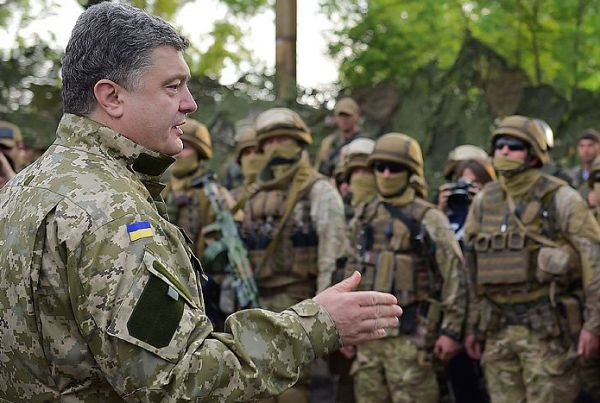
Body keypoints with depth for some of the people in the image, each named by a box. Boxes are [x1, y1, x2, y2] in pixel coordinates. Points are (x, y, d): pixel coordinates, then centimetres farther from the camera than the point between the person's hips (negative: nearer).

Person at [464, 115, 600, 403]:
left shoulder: (560, 199, -6)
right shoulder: (484, 201, 9)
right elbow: (472, 268, 14)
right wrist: (472, 325, 13)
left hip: (546, 328, -5)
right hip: (498, 328, 5)